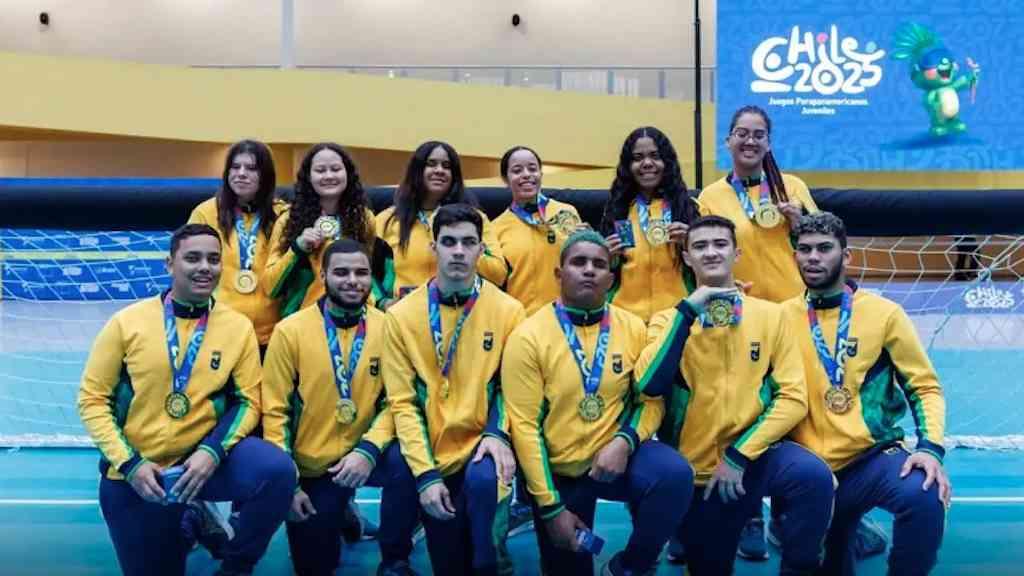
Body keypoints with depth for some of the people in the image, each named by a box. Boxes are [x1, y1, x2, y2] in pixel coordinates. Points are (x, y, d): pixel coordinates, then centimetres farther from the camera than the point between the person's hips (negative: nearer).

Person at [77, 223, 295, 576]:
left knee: (277, 469, -27)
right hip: (135, 472, 0)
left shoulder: (239, 327, -3)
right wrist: (129, 463, -12)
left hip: (201, 458, 0)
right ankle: (183, 525, 38)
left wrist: (212, 452, -18)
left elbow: (248, 400, -1)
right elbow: (93, 398, -2)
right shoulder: (127, 322, -4)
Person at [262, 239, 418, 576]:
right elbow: (274, 411, -8)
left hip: (364, 454, 1)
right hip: (310, 465, 0)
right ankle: (335, 515, 39)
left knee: (406, 463, -31)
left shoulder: (387, 328, -6)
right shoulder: (290, 331, -10)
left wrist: (368, 450, -22)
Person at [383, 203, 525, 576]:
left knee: (484, 479, -35)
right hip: (434, 458, 1)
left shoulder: (508, 310, -4)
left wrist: (498, 434, -18)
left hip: (483, 446, -1)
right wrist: (425, 473, -14)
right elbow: (403, 402, -5)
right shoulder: (401, 316, -4)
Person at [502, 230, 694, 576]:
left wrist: (624, 442, -20)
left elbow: (652, 400, 2)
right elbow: (524, 425, -13)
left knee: (675, 474, -28)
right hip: (559, 471, -1)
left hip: (617, 456, 2)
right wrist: (550, 506, -14)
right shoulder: (528, 336, -11)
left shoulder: (633, 328, -2)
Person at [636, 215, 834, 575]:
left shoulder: (770, 315, 1)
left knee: (814, 476, -30)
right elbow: (649, 386, -18)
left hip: (755, 455, 0)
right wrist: (689, 311, -18)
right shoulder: (670, 319, 0)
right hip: (697, 468, 1)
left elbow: (793, 398, -5)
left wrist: (739, 455, -13)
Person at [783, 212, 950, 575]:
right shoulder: (783, 316, 2)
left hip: (875, 456, -2)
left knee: (923, 494, -33)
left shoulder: (883, 313, -2)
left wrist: (930, 448, -16)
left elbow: (925, 387, 1)